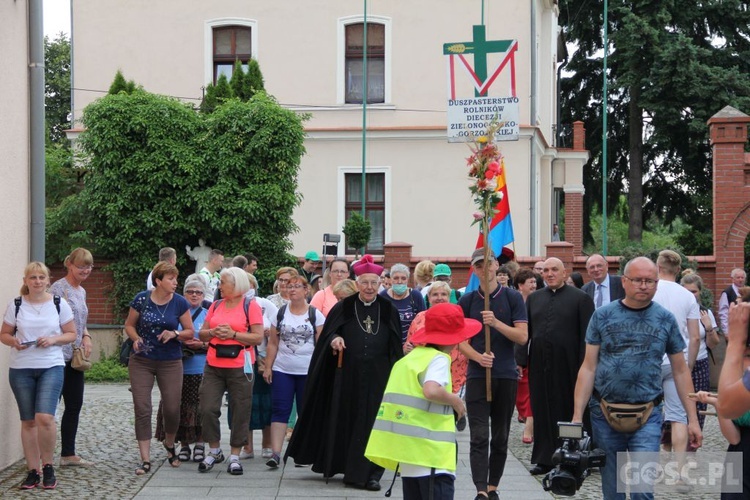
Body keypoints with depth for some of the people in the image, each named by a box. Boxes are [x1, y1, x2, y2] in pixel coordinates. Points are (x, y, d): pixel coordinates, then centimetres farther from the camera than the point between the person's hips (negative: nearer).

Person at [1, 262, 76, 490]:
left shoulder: (59, 304, 2)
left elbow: (71, 334, 6)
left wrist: (53, 340, -12)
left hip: (51, 367, -2)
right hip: (21, 369, 2)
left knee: (45, 417, -16)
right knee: (28, 421, 5)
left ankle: (48, 466, 3)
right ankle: (33, 471, 13)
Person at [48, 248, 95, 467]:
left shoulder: (81, 291, 16)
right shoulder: (59, 288, -11)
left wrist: (86, 337, 7)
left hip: (75, 356, 9)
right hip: (59, 356, -9)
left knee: (75, 404, 12)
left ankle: (68, 454, 21)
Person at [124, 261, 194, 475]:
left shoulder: (180, 303, -3)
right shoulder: (141, 300, -4)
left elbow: (190, 331, 3)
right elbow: (129, 325, 7)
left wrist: (174, 334, -16)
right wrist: (136, 339, -12)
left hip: (170, 362, 1)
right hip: (141, 361, -1)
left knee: (172, 408, 1)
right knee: (142, 409, -5)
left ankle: (170, 444, 33)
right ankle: (145, 460, 0)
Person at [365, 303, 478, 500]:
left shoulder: (411, 356, 15)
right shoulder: (439, 359, -9)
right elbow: (431, 390, -27)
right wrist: (455, 400, -11)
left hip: (406, 445, 9)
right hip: (429, 447, -9)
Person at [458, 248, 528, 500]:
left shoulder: (512, 297, 2)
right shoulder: (467, 301, 5)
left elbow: (522, 336, -4)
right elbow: (461, 340, 4)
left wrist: (496, 323, -19)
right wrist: (478, 356, -15)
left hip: (506, 375, 1)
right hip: (477, 375, -1)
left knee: (500, 438, 8)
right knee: (479, 437, -9)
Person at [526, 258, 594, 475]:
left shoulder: (580, 298, 0)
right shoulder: (534, 298, 14)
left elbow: (586, 335, -5)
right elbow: (525, 331, 13)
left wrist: (584, 367, -11)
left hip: (567, 366, -4)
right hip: (539, 366, 4)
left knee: (568, 411, 2)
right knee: (542, 411, 6)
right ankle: (544, 459, 13)